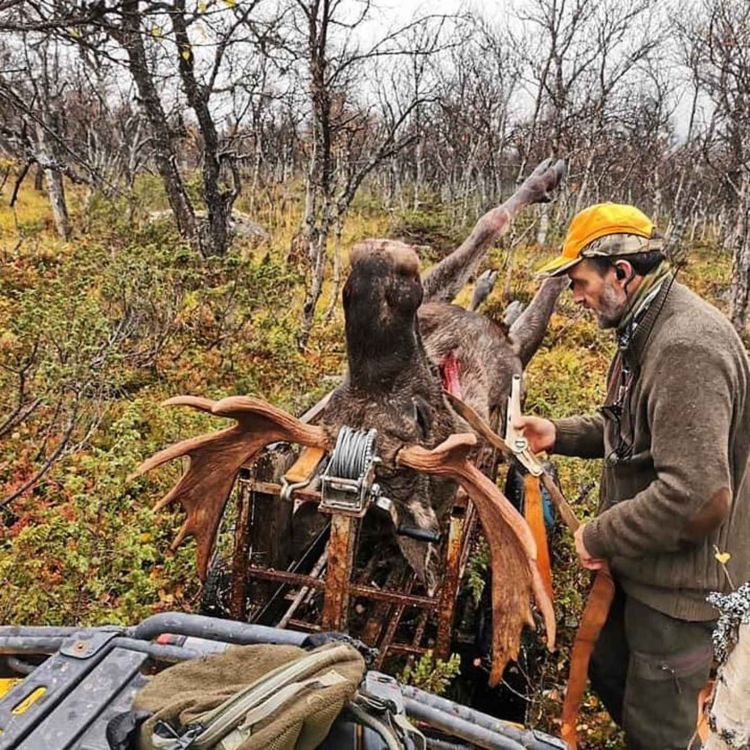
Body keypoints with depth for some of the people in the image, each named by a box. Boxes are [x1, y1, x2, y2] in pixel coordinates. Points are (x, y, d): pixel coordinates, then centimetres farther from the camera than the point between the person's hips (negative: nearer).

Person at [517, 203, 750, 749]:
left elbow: (697, 496, -34)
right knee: (608, 671, 27)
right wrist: (558, 434, 3)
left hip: (677, 572, -9)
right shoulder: (647, 328, 5)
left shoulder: (687, 348, -29)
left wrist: (600, 537, -21)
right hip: (641, 560, 10)